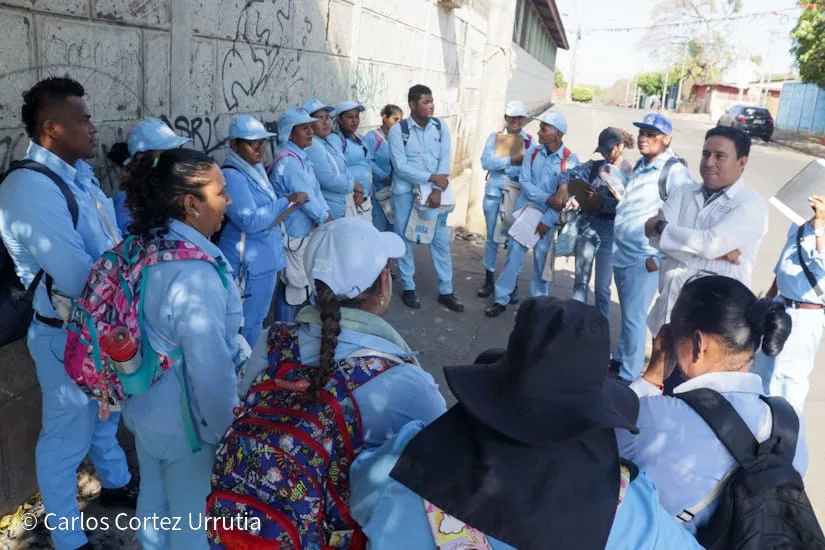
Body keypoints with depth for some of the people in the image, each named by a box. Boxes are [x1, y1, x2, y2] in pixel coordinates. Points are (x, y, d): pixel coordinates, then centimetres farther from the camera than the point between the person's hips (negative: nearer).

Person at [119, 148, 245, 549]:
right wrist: (228, 431, -13)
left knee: (154, 499, 30)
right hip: (186, 420, -8)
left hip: (145, 406, 8)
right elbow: (211, 369, -27)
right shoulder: (193, 272, -32)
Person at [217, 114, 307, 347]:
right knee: (248, 325, 3)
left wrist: (286, 201, 5)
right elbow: (250, 221, -26)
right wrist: (286, 201, -21)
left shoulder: (256, 169, 9)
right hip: (248, 262, -10)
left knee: (258, 318, 22)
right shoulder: (232, 176, -20)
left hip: (265, 258, 10)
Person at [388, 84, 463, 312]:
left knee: (441, 241, 6)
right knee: (405, 241, 7)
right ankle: (408, 288, 23)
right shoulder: (398, 130, -8)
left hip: (434, 191, 3)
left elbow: (444, 160, -3)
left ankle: (445, 291, 17)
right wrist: (431, 178, -19)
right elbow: (400, 167, -15)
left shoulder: (441, 127, 2)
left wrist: (437, 190, -15)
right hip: (406, 191, -3)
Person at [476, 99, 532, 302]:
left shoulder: (530, 141, 0)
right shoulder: (495, 136, 3)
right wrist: (512, 160, -17)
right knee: (492, 238, 10)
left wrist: (501, 167, -16)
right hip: (494, 193, 1)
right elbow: (485, 161, -11)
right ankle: (489, 280, 23)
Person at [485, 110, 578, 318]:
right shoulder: (532, 152, -1)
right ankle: (501, 299, 10)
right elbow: (524, 183, -7)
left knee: (542, 259, 7)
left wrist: (548, 220, -15)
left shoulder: (571, 160, -9)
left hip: (548, 217, -2)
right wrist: (547, 198, -20)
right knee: (514, 255, 1)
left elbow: (567, 196, -11)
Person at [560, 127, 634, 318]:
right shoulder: (595, 166, 7)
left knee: (602, 287, 4)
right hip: (587, 226, 3)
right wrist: (563, 191, -19)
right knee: (580, 281, 9)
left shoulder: (631, 174, -3)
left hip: (610, 231, -3)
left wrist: (603, 202, -23)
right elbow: (569, 174, 0)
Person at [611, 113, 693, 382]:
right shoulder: (640, 165, 12)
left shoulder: (674, 171, -14)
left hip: (643, 258, -7)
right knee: (627, 314, 20)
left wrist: (658, 256, -18)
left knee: (633, 318, 0)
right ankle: (620, 359, 35)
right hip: (621, 252, 8)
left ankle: (628, 374, 14)